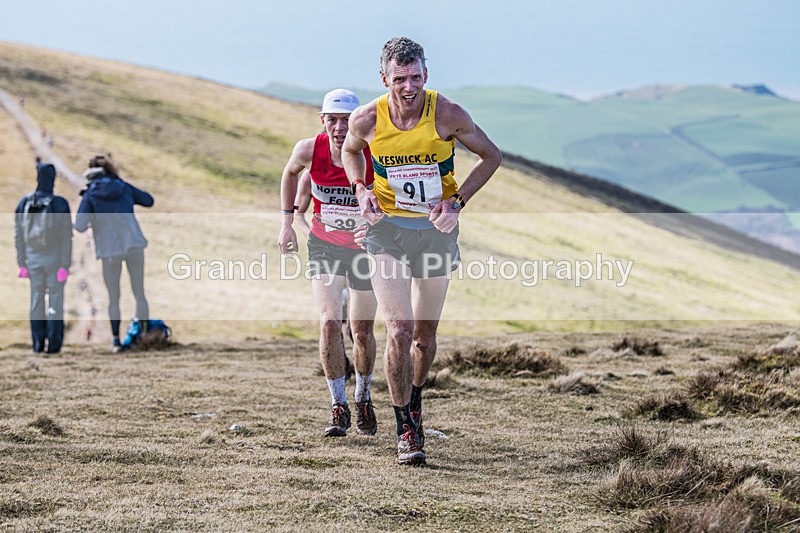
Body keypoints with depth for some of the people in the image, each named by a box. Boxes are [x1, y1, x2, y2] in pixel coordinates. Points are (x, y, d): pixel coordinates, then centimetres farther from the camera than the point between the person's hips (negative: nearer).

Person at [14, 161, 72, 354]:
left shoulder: (24, 203, 0)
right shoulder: (59, 204, -11)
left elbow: (18, 235, 4)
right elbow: (66, 238, -14)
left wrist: (21, 263, 9)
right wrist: (65, 265, -11)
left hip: (33, 257, 3)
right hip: (54, 258, -3)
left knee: (36, 300, 9)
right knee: (55, 300, 2)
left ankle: (38, 344, 8)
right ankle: (54, 343, 0)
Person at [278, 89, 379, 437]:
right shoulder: (309, 150, -19)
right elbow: (290, 173, 6)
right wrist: (287, 221, 5)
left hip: (366, 246, 0)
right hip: (324, 244, 0)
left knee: (362, 332, 9)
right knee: (329, 323, -16)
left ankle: (363, 398, 35)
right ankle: (338, 408, -3)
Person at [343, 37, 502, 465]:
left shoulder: (448, 115, -16)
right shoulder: (367, 120, -13)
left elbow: (491, 156, -1)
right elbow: (350, 151, 11)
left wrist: (457, 201, -13)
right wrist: (361, 190, -8)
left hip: (436, 229, 1)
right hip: (387, 228, -1)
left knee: (425, 336, 12)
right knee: (399, 331, -15)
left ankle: (415, 402, 42)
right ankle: (405, 430, -2)